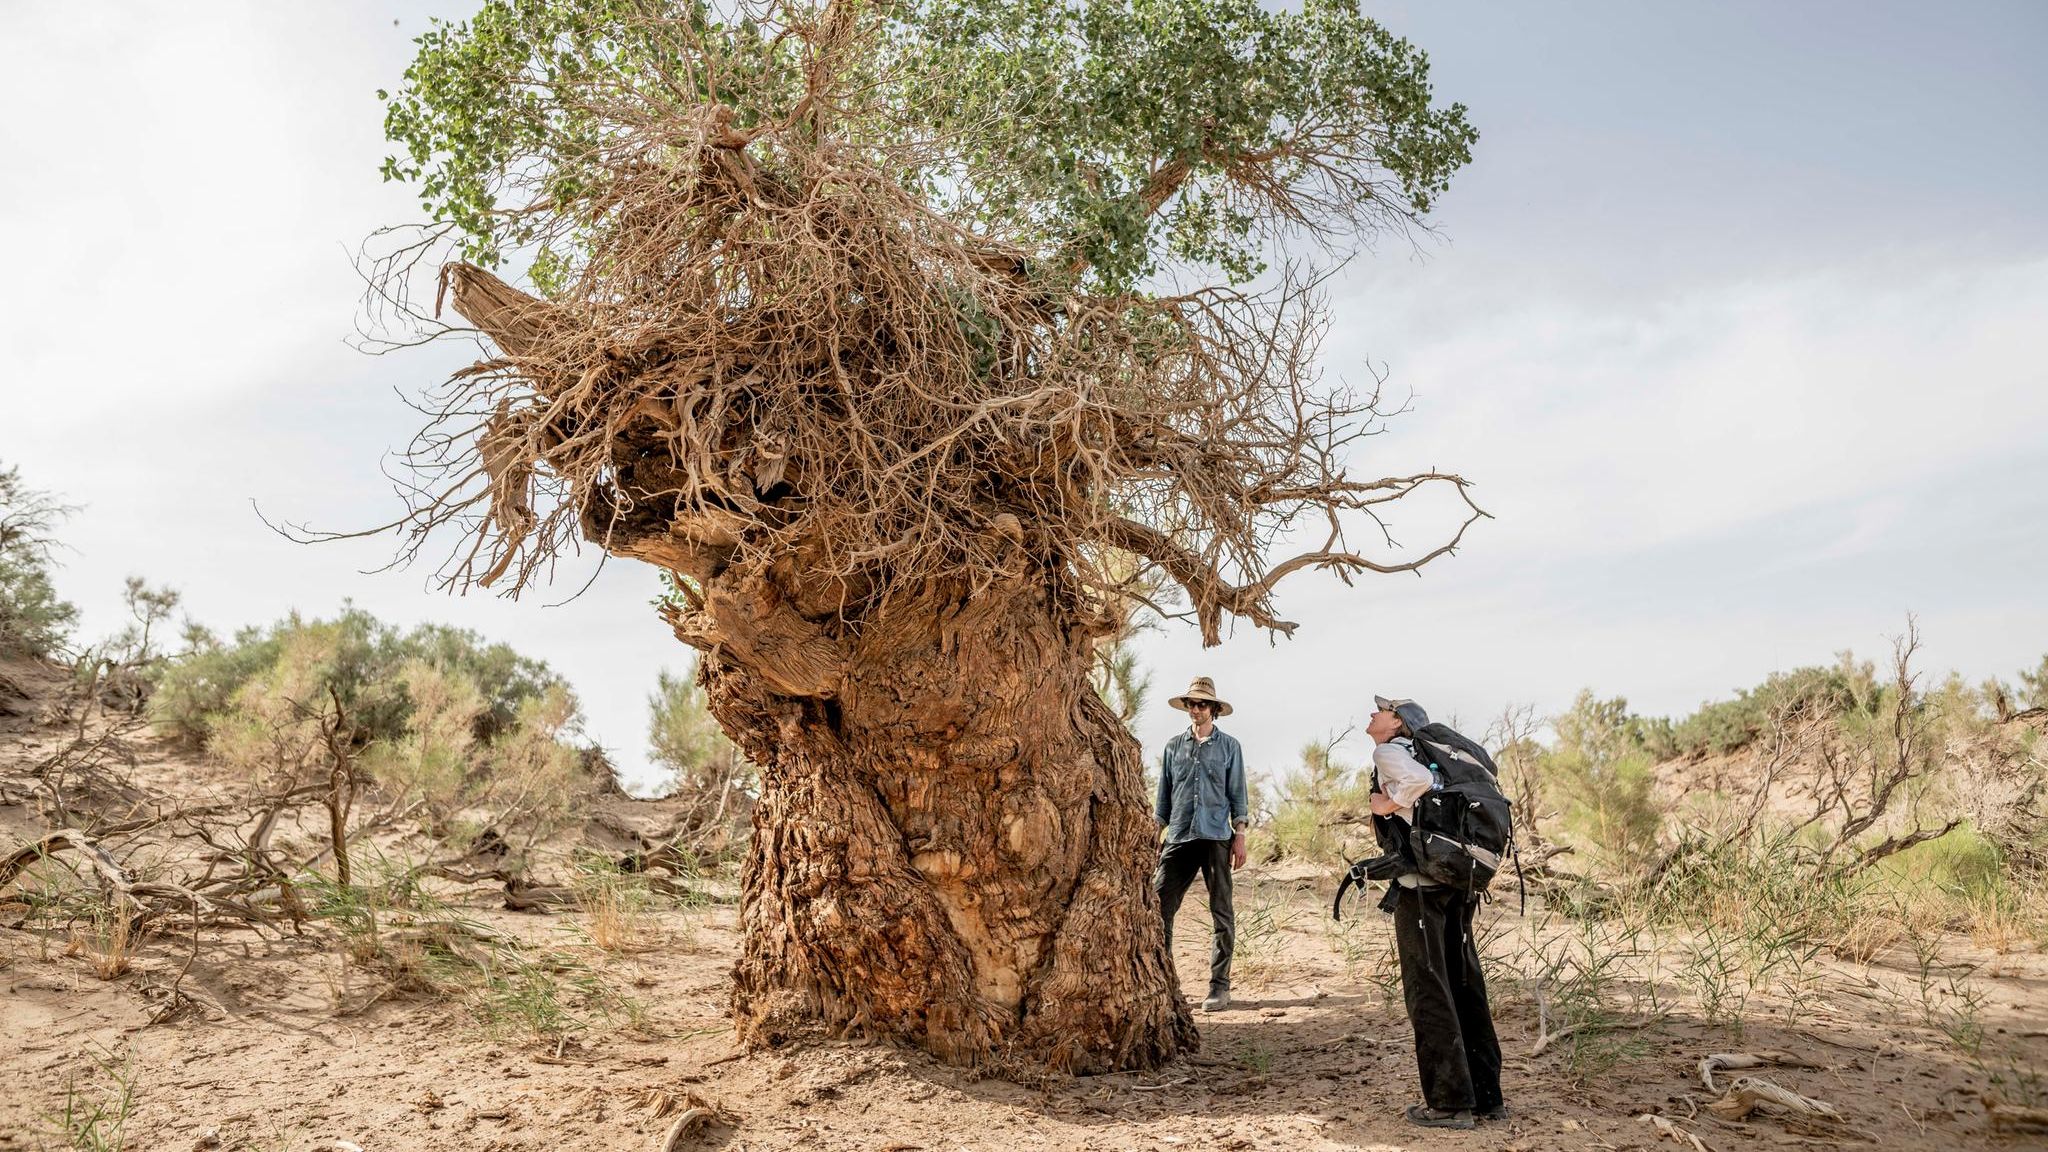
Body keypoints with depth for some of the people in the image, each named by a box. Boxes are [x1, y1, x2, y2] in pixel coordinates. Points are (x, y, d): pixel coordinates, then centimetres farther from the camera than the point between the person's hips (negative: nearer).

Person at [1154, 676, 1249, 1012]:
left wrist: (1240, 835, -1)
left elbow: (1237, 795, 6)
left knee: (1222, 914, 2)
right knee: (1159, 906, -5)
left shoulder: (1229, 746, 6)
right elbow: (1163, 796, 13)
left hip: (1216, 837, -1)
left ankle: (1219, 986, 11)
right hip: (1179, 838, 2)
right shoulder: (1174, 746, 11)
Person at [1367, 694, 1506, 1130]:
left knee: (1429, 992, -2)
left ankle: (1450, 1102, 1)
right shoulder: (1425, 753, 22)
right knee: (1464, 987, 13)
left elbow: (1421, 780, -24)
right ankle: (1487, 1096, 19)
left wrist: (1389, 804, -10)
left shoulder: (1388, 751, -4)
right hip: (1458, 883, 8)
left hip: (1421, 885, -8)